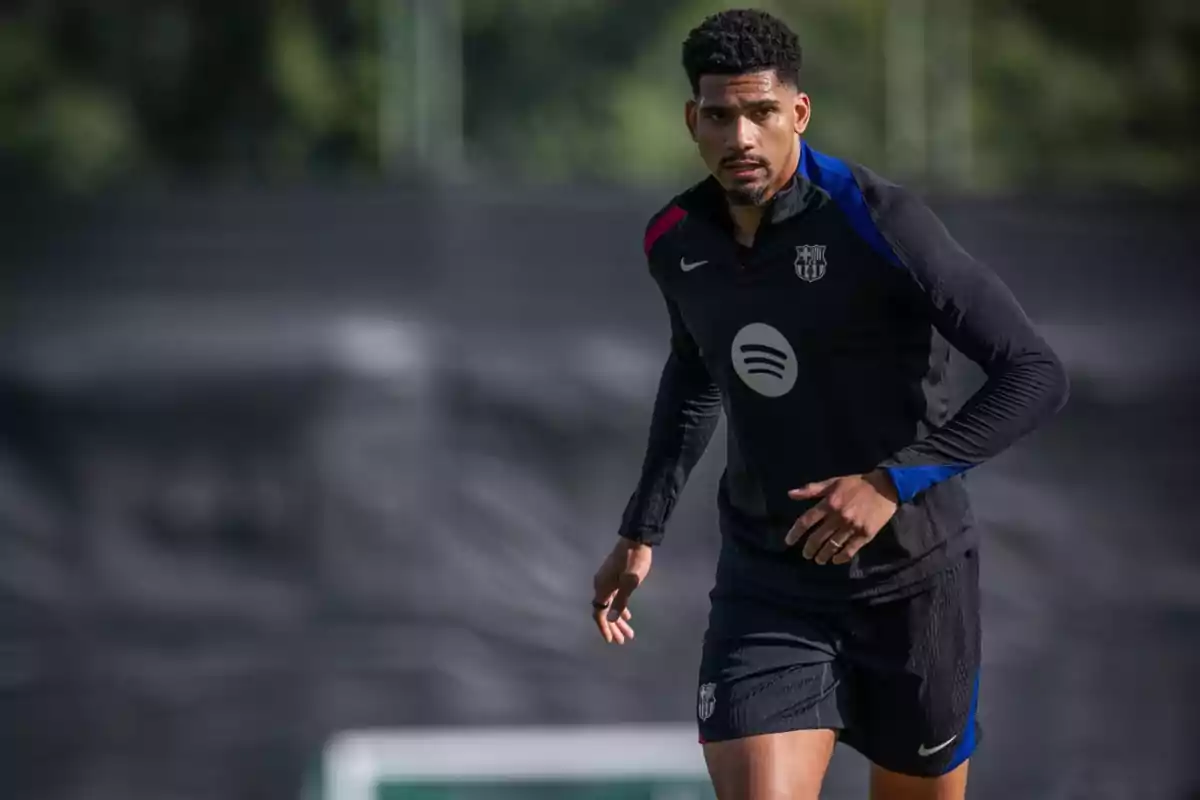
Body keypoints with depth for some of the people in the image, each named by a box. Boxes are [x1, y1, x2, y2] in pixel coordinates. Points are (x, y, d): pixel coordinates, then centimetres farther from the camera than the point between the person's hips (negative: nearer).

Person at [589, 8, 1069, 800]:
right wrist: (642, 532, 22)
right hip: (766, 581, 3)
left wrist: (893, 482, -29)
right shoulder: (677, 241, 0)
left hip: (910, 577, -3)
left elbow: (1037, 375, -21)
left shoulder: (879, 222, -18)